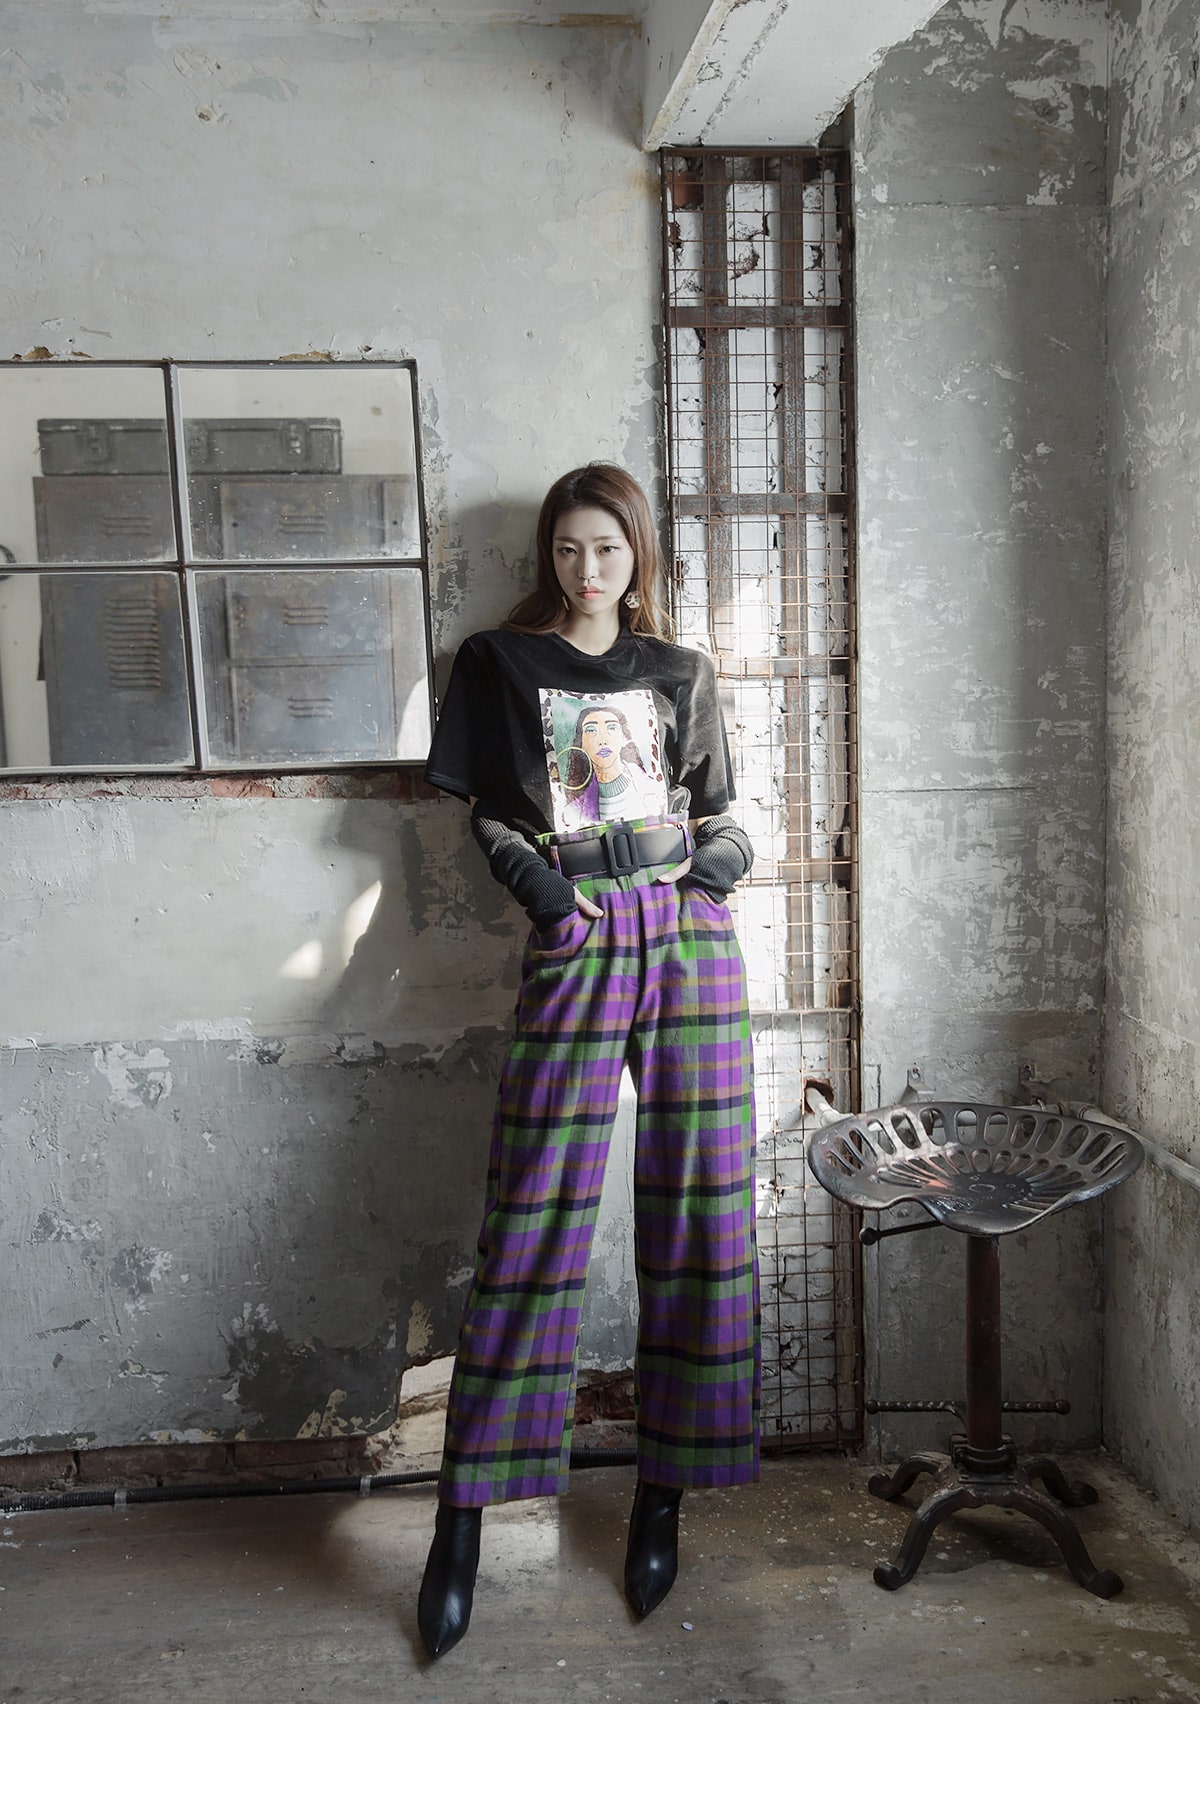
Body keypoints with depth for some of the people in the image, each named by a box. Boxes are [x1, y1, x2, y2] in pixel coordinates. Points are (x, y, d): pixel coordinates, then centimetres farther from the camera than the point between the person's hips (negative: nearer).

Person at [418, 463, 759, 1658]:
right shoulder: (498, 663, 12)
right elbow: (484, 810, 10)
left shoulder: (679, 674, 17)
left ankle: (663, 1493, 14)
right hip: (578, 937, -3)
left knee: (697, 1214, 1)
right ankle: (461, 1522, 2)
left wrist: (727, 850, -2)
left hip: (691, 933, 3)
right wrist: (532, 877, -7)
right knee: (535, 1221, -6)